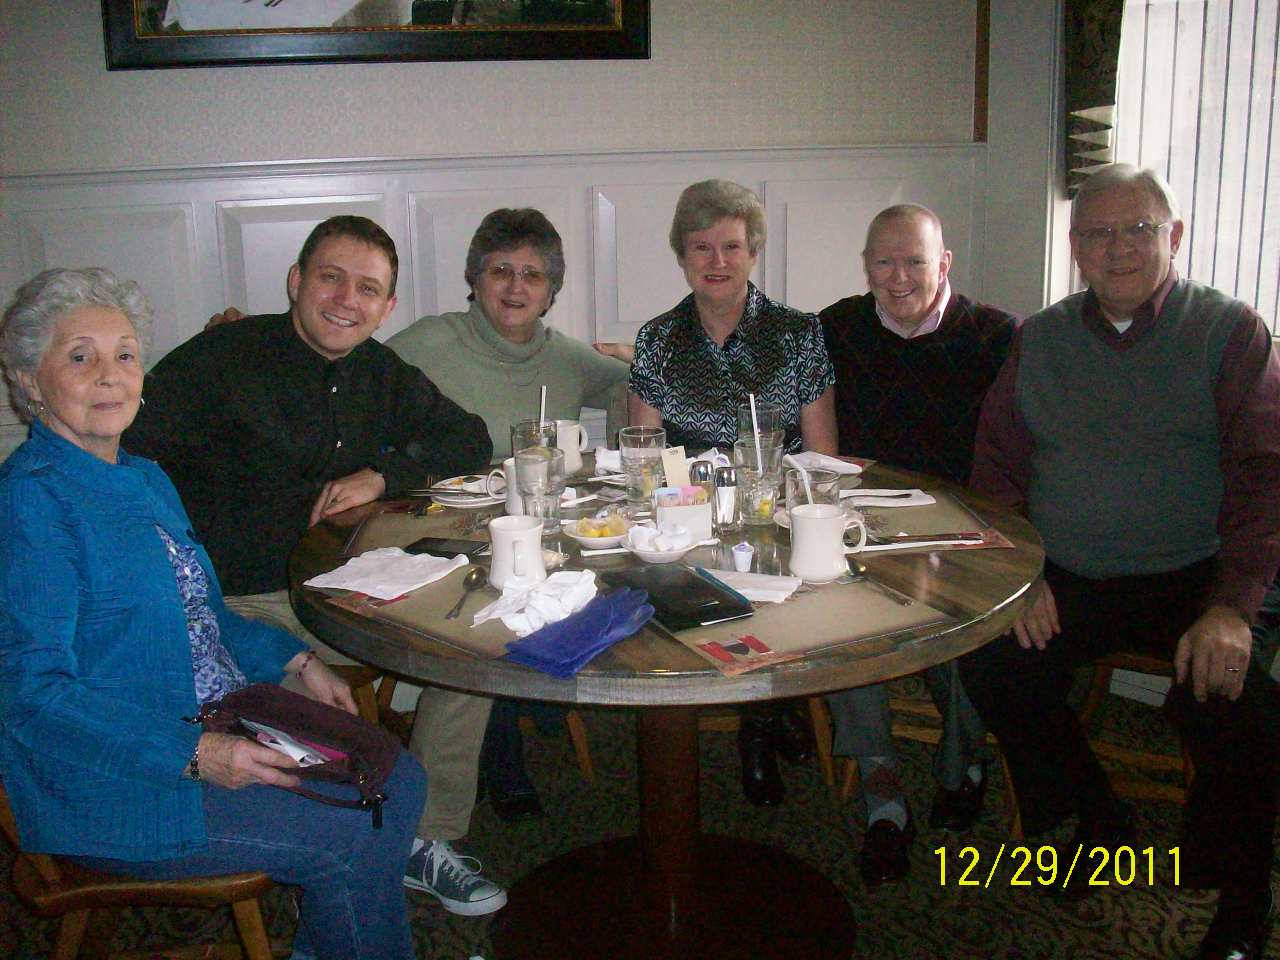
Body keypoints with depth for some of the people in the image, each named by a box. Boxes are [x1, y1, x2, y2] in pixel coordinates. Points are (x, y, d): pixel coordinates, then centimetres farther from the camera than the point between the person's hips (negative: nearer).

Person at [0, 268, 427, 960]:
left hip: (216, 736, 9)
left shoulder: (146, 480, 12)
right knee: (347, 838, -17)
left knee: (395, 781, 1)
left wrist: (294, 662, 7)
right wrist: (194, 756, -28)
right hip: (108, 788, -9)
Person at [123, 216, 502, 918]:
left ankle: (422, 838, 5)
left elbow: (469, 440, 18)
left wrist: (382, 476, -4)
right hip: (236, 607, -6)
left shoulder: (379, 374, 10)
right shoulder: (223, 359, -9)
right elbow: (118, 453, -16)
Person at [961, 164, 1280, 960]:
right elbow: (997, 466, 11)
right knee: (992, 665, -20)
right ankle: (1101, 826, 7)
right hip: (1069, 582, 3)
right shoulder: (1040, 340, 12)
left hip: (1192, 579, -3)